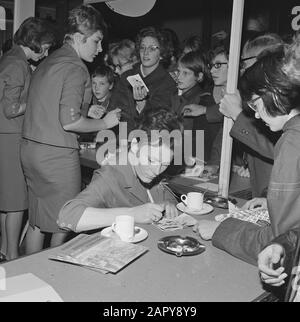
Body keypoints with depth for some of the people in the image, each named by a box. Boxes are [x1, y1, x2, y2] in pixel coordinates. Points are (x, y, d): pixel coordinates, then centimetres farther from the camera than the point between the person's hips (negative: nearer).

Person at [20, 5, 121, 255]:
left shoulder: (49, 61, 15)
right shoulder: (76, 69, -14)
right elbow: (69, 121, -21)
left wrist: (90, 113, 19)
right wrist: (104, 123, -6)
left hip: (30, 148, 9)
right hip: (57, 155, -9)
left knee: (37, 223, 18)